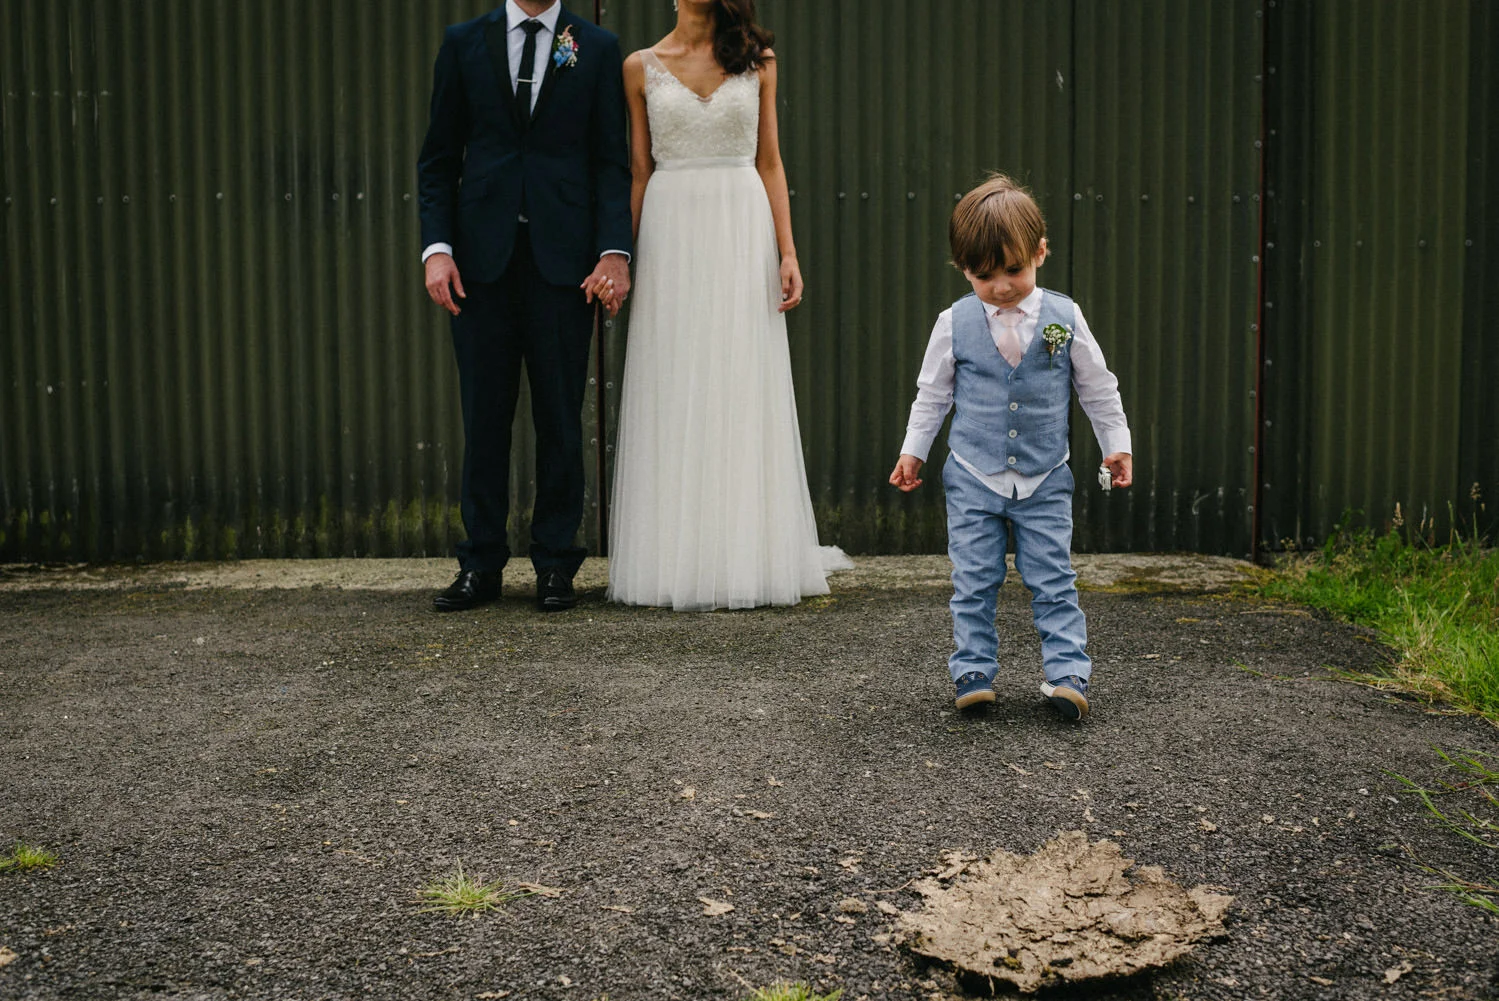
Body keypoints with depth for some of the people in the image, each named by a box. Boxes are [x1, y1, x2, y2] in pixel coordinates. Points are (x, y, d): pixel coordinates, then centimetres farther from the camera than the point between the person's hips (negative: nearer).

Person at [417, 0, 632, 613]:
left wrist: (614, 251, -10)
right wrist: (437, 247, -4)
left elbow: (611, 162, 3)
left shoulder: (598, 50, 8)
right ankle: (481, 565, 11)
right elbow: (438, 159, 9)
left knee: (560, 416, 3)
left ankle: (556, 565, 12)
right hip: (482, 259, 1)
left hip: (563, 260, -1)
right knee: (483, 415, 4)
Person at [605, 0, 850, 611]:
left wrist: (788, 252, 0)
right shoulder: (642, 68, 8)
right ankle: (677, 560, 6)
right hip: (672, 235, 0)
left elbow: (769, 162, 8)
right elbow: (639, 172, 10)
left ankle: (746, 556, 6)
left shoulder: (757, 61, 9)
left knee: (743, 393, -1)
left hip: (742, 236, 0)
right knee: (674, 396, 0)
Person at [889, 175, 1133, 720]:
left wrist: (1116, 445, 8)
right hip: (973, 477, 0)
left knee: (1053, 581, 0)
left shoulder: (1064, 318, -4)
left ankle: (1067, 675, 2)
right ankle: (973, 673, 11)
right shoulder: (955, 323, -4)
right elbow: (932, 393, 8)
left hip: (1044, 480, 0)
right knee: (974, 582, 3)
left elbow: (1098, 388, 7)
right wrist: (913, 450, 9)